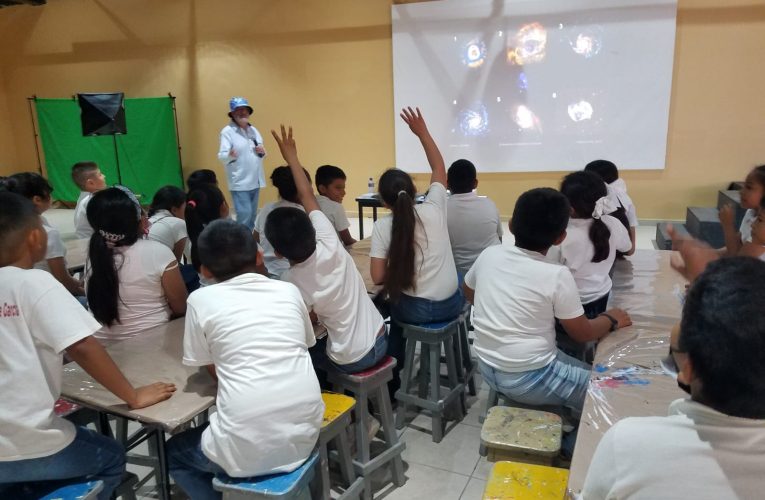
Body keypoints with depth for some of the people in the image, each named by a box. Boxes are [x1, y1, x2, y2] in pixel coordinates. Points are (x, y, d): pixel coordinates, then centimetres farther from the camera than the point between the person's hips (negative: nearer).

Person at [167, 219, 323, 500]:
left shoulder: (201, 300, 0)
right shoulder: (289, 290, 8)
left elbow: (213, 370, 11)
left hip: (248, 449, -5)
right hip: (305, 434, 5)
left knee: (174, 453, 27)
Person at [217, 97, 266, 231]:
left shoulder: (254, 130, 13)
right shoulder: (227, 131, -7)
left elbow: (260, 154, 20)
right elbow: (221, 156, -17)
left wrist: (262, 152, -4)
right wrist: (230, 155, -39)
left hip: (255, 181, 7)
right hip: (240, 182, -7)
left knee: (252, 215, 13)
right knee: (245, 214, -13)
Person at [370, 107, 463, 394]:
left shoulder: (383, 226, -11)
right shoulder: (434, 209, -6)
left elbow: (378, 278, -13)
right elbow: (439, 170, 10)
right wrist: (423, 132, 11)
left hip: (416, 310, -3)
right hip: (451, 304, 3)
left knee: (395, 304, 32)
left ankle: (392, 383, 40)